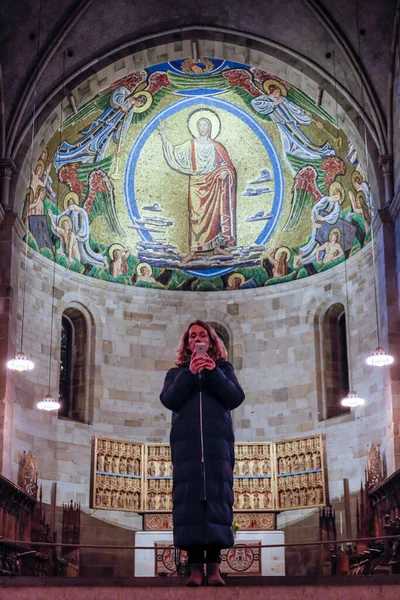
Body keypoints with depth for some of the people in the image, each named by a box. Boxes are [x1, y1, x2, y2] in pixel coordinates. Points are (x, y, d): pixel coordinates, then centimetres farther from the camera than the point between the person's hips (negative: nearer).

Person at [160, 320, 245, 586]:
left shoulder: (223, 368, 18)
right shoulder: (177, 372, 19)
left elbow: (236, 398, 2)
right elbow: (169, 400, 0)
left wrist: (214, 373, -9)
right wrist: (189, 373, -10)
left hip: (217, 441, 0)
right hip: (186, 442, 0)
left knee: (216, 497, -8)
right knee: (189, 497, -9)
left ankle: (214, 566, -10)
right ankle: (195, 566, -11)